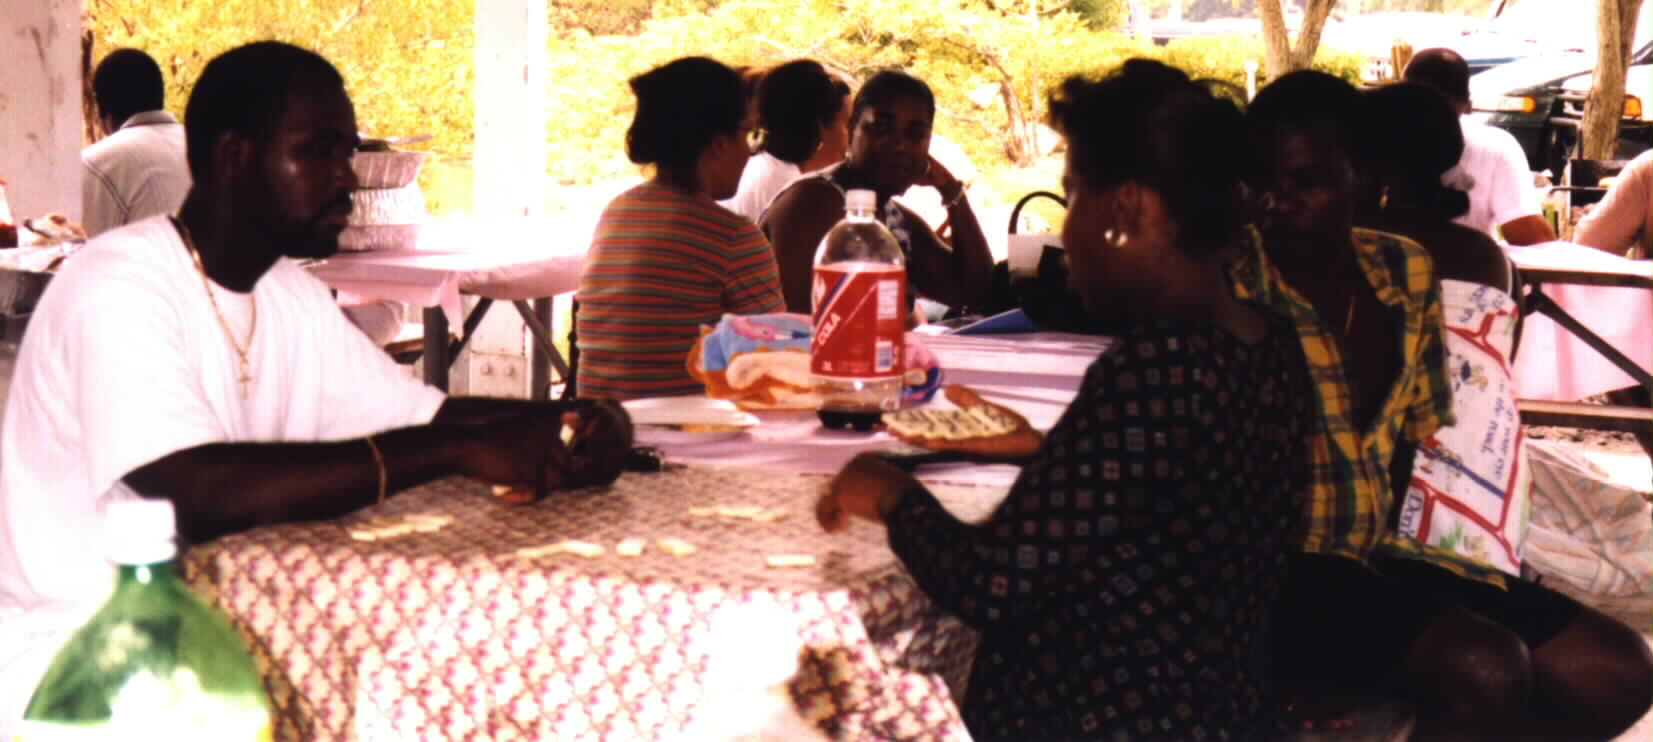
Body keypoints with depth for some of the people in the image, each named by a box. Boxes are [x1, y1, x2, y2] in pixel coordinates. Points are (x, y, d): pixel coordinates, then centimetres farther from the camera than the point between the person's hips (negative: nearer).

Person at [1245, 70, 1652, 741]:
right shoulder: (1232, 293, -14)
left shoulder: (1406, 274, 6)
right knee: (1486, 671, -30)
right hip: (1275, 570, -7)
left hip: (1381, 554, 7)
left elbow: (1425, 436, 14)